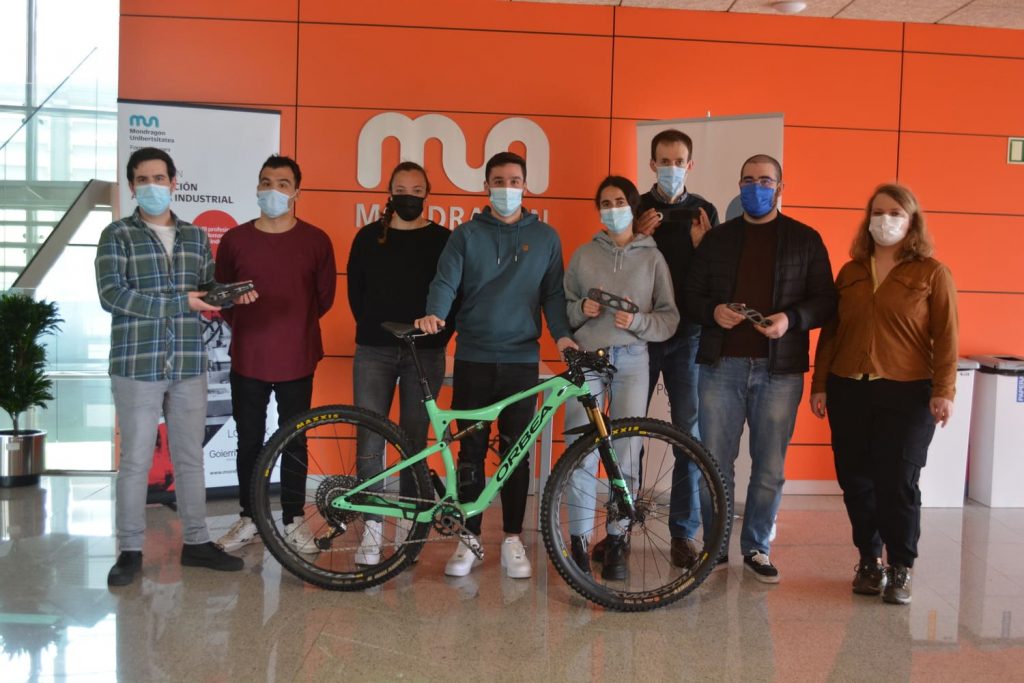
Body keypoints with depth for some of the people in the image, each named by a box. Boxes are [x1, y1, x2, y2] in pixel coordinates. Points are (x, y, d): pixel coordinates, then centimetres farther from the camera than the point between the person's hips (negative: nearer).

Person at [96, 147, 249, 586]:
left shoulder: (196, 237, 12)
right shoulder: (117, 235, -1)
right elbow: (112, 295, -12)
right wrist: (181, 303, -17)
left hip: (188, 366, 4)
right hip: (136, 366, -4)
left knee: (191, 458, 11)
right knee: (136, 460, 3)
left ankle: (196, 542, 22)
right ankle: (130, 550, 15)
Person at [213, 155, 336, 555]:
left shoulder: (315, 240, -3)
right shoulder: (235, 239, 0)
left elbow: (325, 295, 8)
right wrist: (247, 327, 11)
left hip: (296, 360, -1)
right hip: (247, 360, 1)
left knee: (294, 442, 9)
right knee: (249, 441, 11)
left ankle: (294, 520, 22)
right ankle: (249, 518, 24)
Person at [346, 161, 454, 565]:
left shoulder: (443, 240, 4)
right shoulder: (369, 237, 8)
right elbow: (355, 289, 14)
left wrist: (439, 334, 1)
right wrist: (372, 329, 10)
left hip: (425, 354, -1)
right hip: (374, 352, 1)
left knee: (415, 442, 5)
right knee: (370, 442, -3)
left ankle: (407, 523, 17)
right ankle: (372, 527, 5)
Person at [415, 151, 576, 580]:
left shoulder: (545, 237, 8)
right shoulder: (466, 235, 4)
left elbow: (552, 292, 6)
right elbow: (445, 282, -6)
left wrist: (561, 334, -10)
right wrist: (433, 315, -27)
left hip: (521, 359, 1)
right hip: (473, 358, 0)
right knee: (471, 451, 5)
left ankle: (513, 539, 17)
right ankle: (469, 538, 16)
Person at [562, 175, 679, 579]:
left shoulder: (652, 258, 10)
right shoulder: (583, 255, 12)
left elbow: (670, 318, 6)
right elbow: (562, 308, 13)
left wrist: (636, 321, -11)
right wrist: (581, 309, -7)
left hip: (631, 360, 0)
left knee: (626, 455, -4)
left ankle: (617, 540, 9)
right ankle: (579, 539, 5)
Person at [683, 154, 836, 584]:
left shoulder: (805, 240, 8)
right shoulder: (717, 239, 12)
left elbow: (825, 301, 4)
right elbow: (690, 297, 10)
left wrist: (791, 319, -15)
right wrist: (713, 312, -11)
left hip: (779, 370, -1)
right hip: (721, 366, 1)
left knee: (770, 468, 5)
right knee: (715, 463, 5)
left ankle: (757, 548, 21)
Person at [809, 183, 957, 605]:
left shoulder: (932, 274, 2)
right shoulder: (850, 273, 12)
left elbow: (946, 337, -3)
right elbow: (830, 332, 12)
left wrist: (943, 390, -10)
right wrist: (820, 385, 8)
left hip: (906, 395, -3)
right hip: (848, 391, 4)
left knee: (897, 483, -2)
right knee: (856, 481, 6)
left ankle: (900, 568, 14)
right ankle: (869, 559, 23)